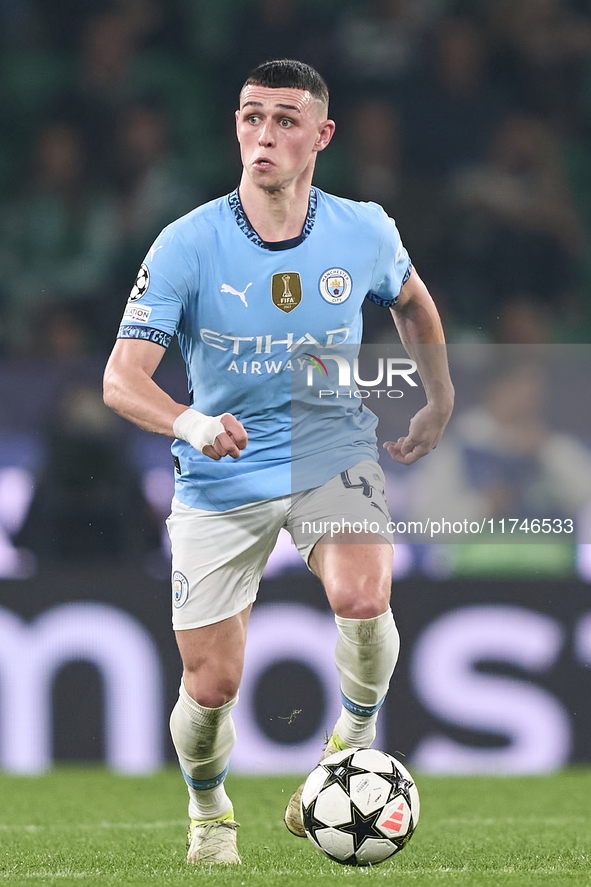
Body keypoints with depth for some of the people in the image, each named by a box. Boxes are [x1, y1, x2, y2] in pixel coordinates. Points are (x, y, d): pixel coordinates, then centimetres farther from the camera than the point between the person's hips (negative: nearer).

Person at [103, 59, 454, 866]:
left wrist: (441, 399, 14)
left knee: (362, 599, -30)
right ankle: (208, 808, 33)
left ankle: (354, 739, 1)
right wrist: (191, 424, -40)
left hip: (332, 451, 1)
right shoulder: (188, 245, -15)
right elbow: (122, 380, -22)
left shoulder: (364, 233, -7)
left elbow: (411, 300, 18)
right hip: (220, 478, -1)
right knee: (210, 689, -2)